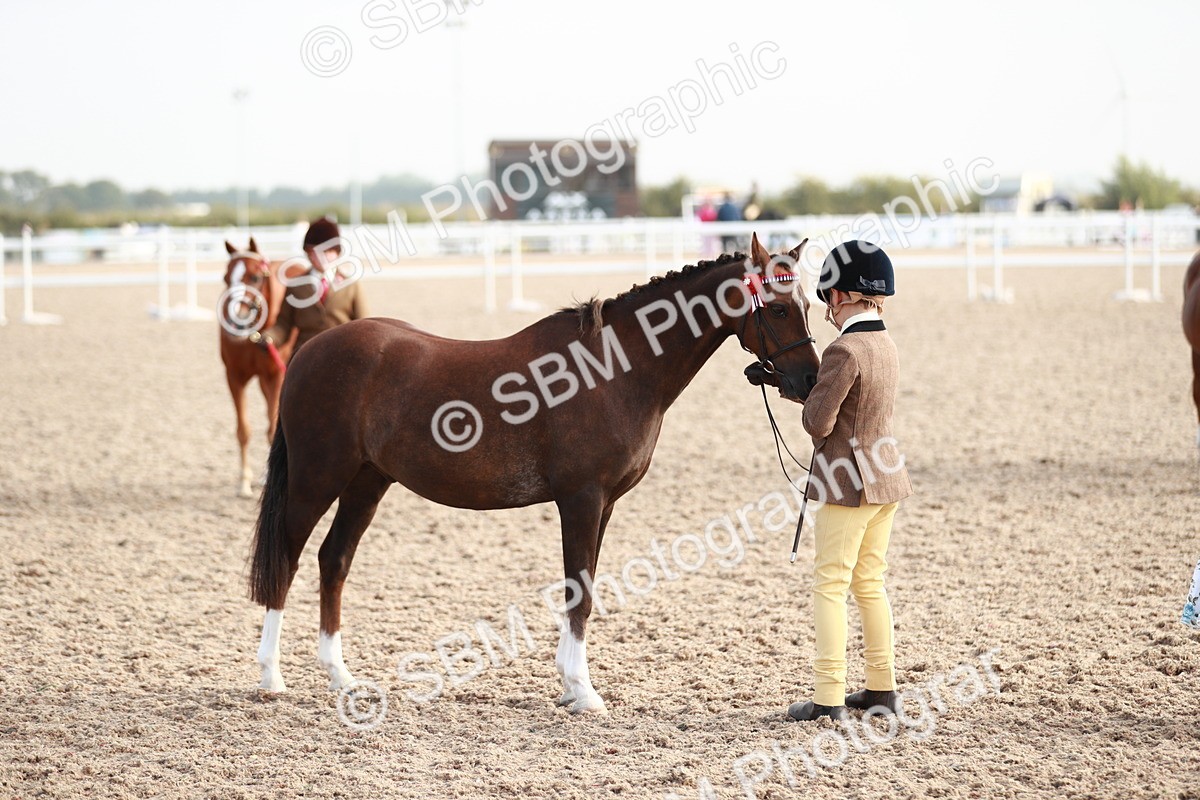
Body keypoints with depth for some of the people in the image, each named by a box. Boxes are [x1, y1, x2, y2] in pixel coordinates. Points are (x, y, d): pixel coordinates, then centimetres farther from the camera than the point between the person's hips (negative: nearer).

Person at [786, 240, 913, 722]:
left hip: (849, 481, -9)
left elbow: (818, 423, -21)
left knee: (829, 584, -2)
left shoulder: (844, 351, -20)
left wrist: (809, 398, 0)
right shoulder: (885, 344, 8)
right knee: (869, 583, 17)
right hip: (887, 479, 9)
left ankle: (829, 698, -3)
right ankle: (882, 686, 22)